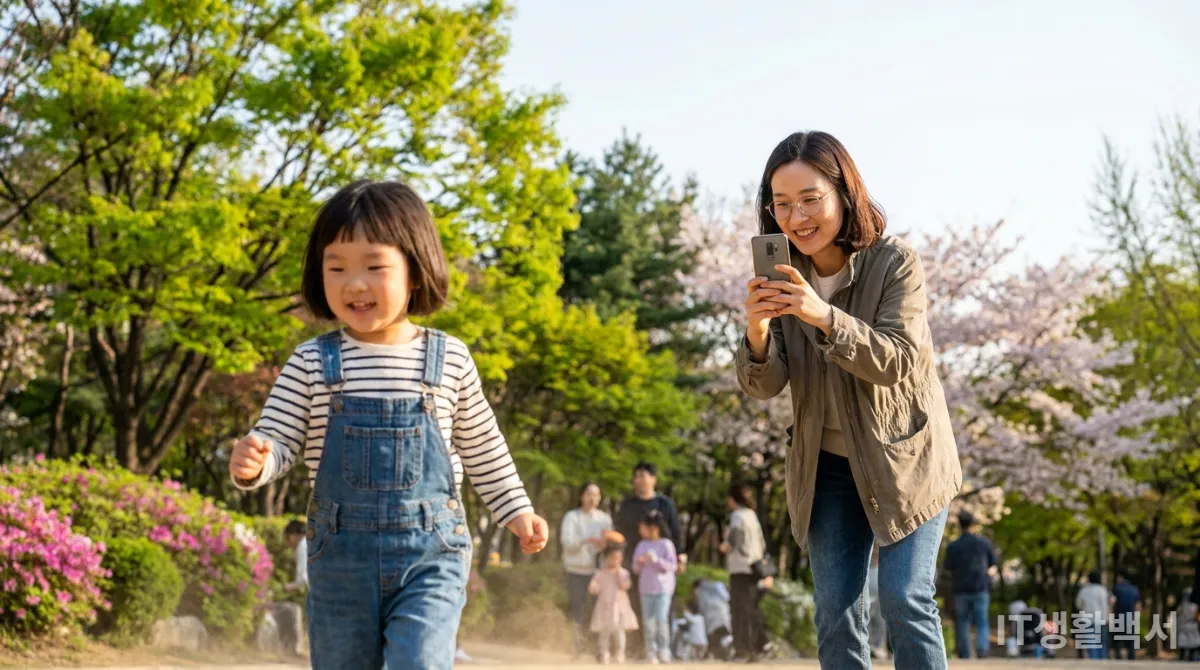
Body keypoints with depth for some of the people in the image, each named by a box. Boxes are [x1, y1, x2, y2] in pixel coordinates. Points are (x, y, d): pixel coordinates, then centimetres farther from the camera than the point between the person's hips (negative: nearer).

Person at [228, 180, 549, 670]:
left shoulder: (450, 359, 0)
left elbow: (482, 447, 12)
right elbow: (278, 439, -2)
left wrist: (516, 511, 13)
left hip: (430, 555, -1)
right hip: (341, 558, 2)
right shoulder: (312, 363, -3)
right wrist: (253, 461, -24)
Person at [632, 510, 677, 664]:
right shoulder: (641, 545, 9)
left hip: (663, 588, -4)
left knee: (661, 619, -12)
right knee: (648, 621, 3)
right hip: (646, 589, 4)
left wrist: (656, 560, -20)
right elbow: (636, 569, 12)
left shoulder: (666, 544, -4)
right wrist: (639, 563, -10)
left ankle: (664, 651, -1)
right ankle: (651, 653, 9)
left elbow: (671, 566, -9)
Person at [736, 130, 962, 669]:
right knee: (836, 613, 4)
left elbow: (898, 362, -26)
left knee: (905, 600, -10)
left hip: (904, 460, -4)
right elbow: (764, 387, -9)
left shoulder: (896, 263, -17)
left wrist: (826, 316, -41)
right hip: (827, 466, 4)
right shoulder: (783, 280, -5)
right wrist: (756, 333, -32)